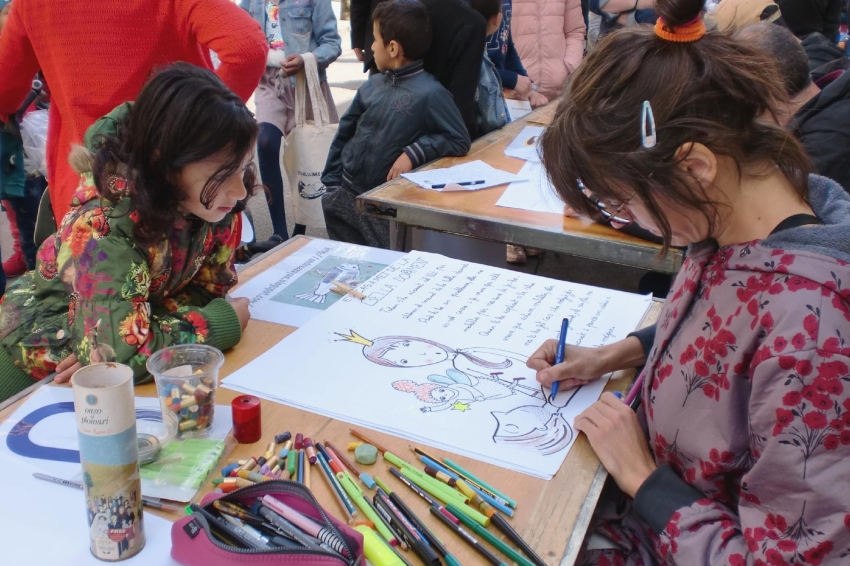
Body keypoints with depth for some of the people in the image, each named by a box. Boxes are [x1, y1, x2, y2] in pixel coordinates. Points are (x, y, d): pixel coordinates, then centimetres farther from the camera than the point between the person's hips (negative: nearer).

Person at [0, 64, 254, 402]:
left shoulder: (212, 201, -19)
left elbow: (204, 287, -11)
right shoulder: (105, 221, -34)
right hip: (43, 355, -3)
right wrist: (226, 321, -28)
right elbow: (121, 352, -40)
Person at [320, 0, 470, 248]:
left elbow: (459, 140, -14)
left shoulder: (429, 93, -17)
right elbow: (345, 132, 10)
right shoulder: (372, 85, 1)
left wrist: (414, 152, -22)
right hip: (345, 193, 5)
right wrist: (331, 181, 6)